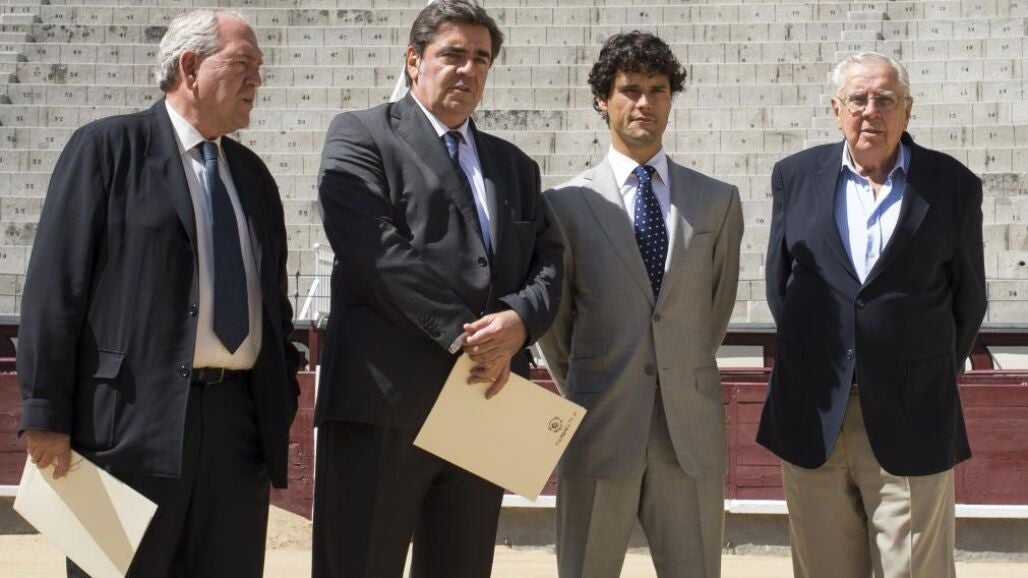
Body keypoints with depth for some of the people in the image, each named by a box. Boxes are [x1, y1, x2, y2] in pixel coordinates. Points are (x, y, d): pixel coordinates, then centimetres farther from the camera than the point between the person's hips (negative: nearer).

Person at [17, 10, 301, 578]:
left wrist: (283, 397, 11)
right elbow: (55, 286, -6)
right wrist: (46, 414, -11)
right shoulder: (107, 147, -1)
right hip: (136, 418, -5)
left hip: (240, 418, 6)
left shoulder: (253, 173, 17)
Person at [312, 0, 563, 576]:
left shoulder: (515, 164, 22)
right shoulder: (361, 136, 4)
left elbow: (548, 262, 12)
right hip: (386, 400, -5)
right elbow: (377, 250, -11)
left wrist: (519, 319, -10)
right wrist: (461, 334, -13)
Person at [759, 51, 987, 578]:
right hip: (812, 415, 2)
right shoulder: (796, 176, 6)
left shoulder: (953, 184, 2)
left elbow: (967, 299, 9)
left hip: (910, 420, -1)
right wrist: (811, 359, 10)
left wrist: (930, 387, 10)